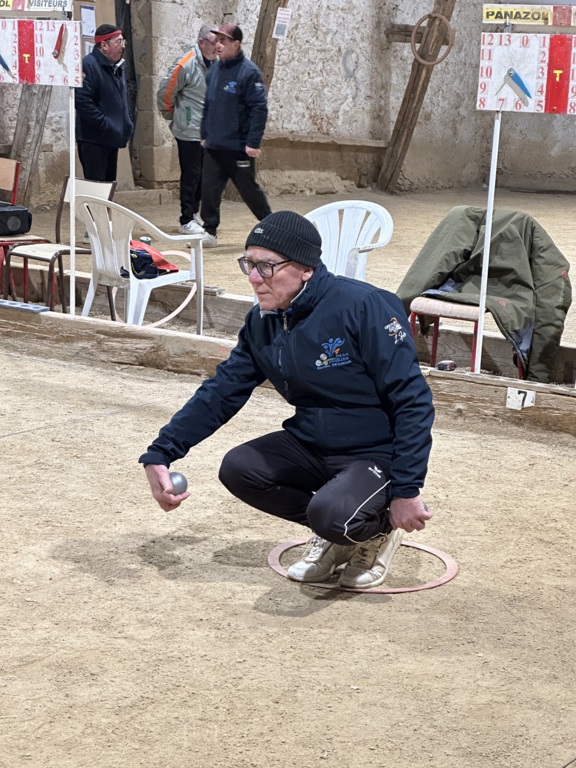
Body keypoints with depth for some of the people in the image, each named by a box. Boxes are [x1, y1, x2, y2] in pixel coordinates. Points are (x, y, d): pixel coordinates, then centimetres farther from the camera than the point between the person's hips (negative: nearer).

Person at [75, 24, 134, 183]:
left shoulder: (117, 67, 16)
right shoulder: (89, 65, -15)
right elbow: (83, 101, -23)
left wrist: (127, 124, 10)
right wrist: (105, 126, -21)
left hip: (111, 139, 9)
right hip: (93, 140, -9)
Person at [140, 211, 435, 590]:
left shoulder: (364, 306, -23)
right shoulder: (262, 323, -2)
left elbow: (412, 399, -21)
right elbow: (220, 393, 0)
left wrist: (406, 490, -21)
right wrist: (160, 455, -11)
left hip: (378, 454, -7)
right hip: (311, 447, 7)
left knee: (331, 512, -32)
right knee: (238, 470, -12)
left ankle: (377, 528, 6)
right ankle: (336, 533, 7)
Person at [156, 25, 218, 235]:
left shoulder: (213, 64, 7)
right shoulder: (185, 65, -16)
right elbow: (165, 92, -11)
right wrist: (171, 115, 1)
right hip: (189, 131, -7)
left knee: (203, 175, 13)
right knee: (191, 175, -3)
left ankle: (194, 213, 27)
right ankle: (186, 221, 4)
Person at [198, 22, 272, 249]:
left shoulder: (249, 72, -12)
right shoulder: (214, 70, 9)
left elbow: (259, 108, -15)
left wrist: (253, 142, -18)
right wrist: (205, 134, 15)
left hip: (239, 147, -6)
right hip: (213, 146, 6)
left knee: (249, 190, 5)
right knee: (209, 189, 3)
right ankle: (210, 232, 13)